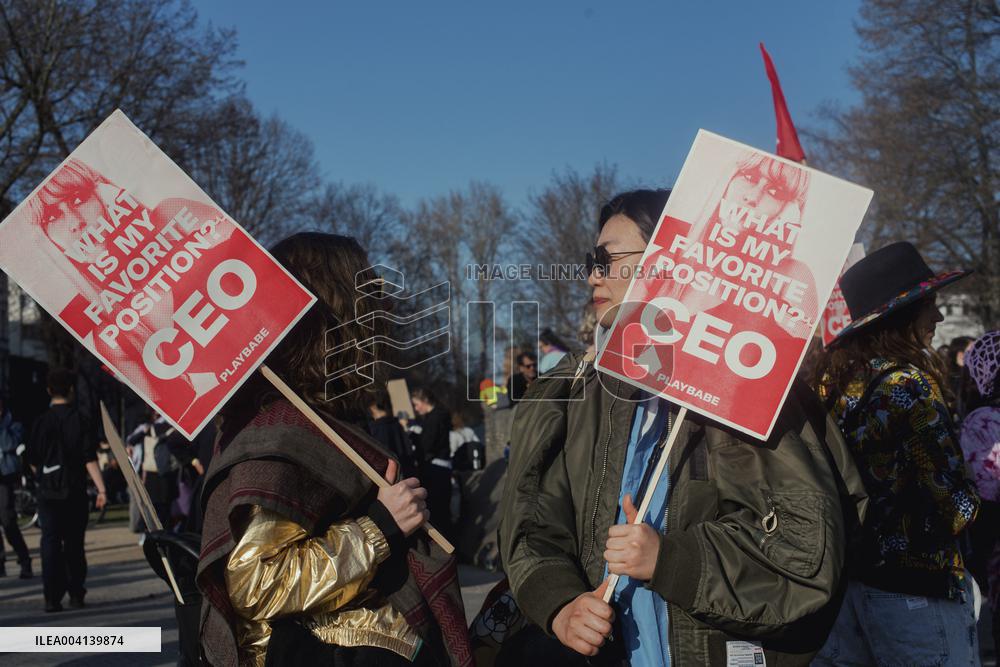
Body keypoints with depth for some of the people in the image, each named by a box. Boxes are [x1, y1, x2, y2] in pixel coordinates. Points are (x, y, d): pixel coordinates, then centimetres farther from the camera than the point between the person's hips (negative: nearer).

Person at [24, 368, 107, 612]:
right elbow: (90, 458, -11)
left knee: (50, 544, 2)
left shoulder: (41, 421, -1)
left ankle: (52, 598, -4)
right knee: (74, 544, 11)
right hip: (75, 491, 0)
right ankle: (76, 594, 14)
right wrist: (101, 489, -13)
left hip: (47, 491, 0)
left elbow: (32, 460, 6)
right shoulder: (80, 420, -4)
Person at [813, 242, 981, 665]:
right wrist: (974, 496, 1)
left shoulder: (834, 379, 3)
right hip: (915, 589, -7)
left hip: (845, 575, 7)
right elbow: (952, 507, -17)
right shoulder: (909, 384, -18)